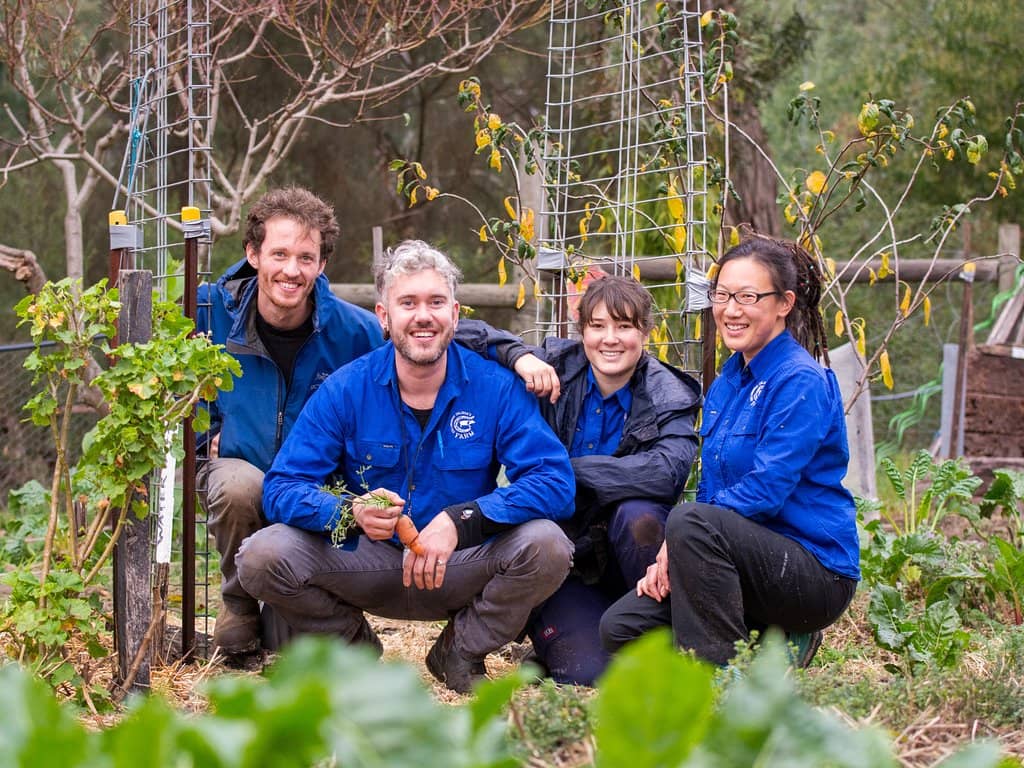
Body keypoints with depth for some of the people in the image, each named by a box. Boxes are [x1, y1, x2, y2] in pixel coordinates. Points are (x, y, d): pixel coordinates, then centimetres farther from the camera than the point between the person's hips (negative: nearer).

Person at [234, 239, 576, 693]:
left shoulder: (496, 388, -8)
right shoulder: (345, 390, -7)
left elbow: (555, 481, -18)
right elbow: (282, 489, -13)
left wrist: (460, 520, -30)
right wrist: (352, 511, -34)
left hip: (460, 569, 0)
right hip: (365, 564, 0)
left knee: (545, 545, -29)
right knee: (262, 556, -25)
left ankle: (461, 653, 2)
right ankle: (354, 649, 8)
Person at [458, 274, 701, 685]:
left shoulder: (668, 396, -6)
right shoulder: (556, 369, -3)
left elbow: (669, 469, -27)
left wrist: (568, 470, -24)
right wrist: (518, 355, -23)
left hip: (623, 556, 0)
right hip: (563, 558, 0)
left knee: (637, 514, -34)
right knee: (585, 670, -23)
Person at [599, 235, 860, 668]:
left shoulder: (801, 382, -14)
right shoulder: (727, 383, 13)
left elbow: (765, 491, -21)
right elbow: (710, 490, 14)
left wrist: (676, 541, -16)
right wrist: (670, 555, -4)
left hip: (818, 573, -8)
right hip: (751, 557, 9)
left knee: (692, 523, -33)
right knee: (619, 628, -5)